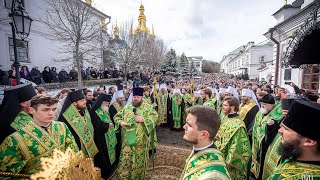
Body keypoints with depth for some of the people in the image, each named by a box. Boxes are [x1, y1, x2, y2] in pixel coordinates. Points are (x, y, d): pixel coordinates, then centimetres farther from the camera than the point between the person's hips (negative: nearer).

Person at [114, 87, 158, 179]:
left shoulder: (148, 107, -1)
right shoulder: (127, 107, 9)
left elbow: (155, 118, -10)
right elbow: (117, 116, 14)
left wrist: (143, 119, -21)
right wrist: (120, 122, -7)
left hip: (141, 140, -2)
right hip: (127, 139, 2)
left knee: (139, 160, 11)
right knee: (125, 160, 8)